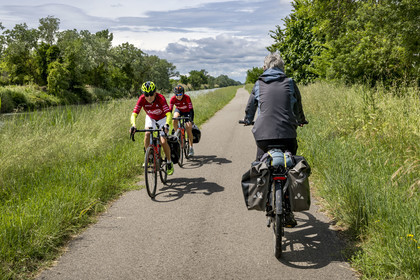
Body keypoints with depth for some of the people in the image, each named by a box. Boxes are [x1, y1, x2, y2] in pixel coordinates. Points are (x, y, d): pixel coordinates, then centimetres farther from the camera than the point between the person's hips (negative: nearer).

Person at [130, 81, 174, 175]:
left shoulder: (161, 98, -35)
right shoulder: (142, 99, -28)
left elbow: (168, 114, -44)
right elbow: (134, 114, -34)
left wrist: (167, 125, -62)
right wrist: (133, 125, -53)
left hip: (162, 118, -2)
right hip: (150, 118, 2)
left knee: (163, 141, -15)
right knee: (147, 134, -27)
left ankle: (169, 162, 8)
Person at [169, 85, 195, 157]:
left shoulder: (187, 98, -33)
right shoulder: (173, 99, -26)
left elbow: (191, 109, -33)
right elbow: (170, 110, -26)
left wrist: (191, 120, -44)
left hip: (187, 112, -2)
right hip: (179, 110, 2)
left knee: (189, 129, -13)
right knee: (175, 120, -32)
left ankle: (191, 148, -3)